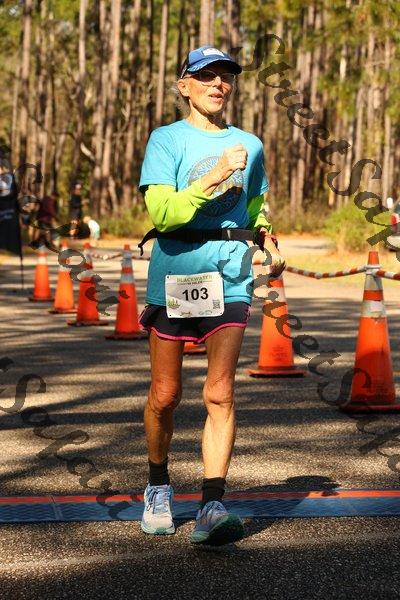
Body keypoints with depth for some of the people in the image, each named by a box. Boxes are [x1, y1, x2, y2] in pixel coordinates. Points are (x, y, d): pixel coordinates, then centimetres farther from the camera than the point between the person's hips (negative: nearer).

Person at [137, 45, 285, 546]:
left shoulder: (249, 146, 12)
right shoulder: (166, 140, 0)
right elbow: (161, 212, -14)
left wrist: (267, 242, 7)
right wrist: (215, 176, -22)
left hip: (229, 276, 2)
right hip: (172, 276, -2)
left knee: (219, 393, -10)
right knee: (165, 395, 7)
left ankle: (211, 509, -13)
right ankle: (158, 486, 31)